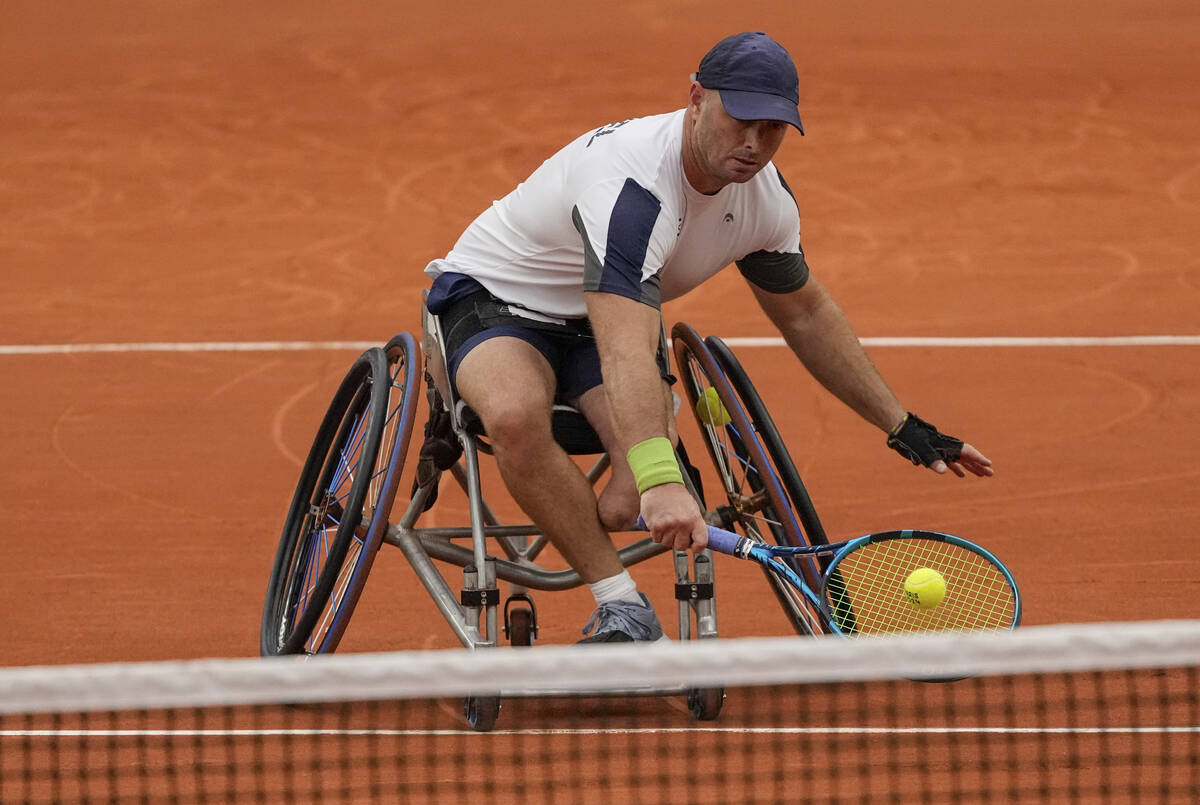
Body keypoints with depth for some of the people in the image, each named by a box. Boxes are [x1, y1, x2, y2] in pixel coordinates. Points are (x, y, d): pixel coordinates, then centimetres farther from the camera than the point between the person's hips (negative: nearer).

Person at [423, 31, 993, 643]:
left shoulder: (767, 198, -9)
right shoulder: (633, 185, -36)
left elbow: (804, 314, 12)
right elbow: (627, 352, -49)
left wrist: (902, 427, 13)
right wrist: (658, 477, -63)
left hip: (602, 317, 6)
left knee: (632, 505, -26)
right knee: (516, 414, -42)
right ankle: (624, 609, -30)